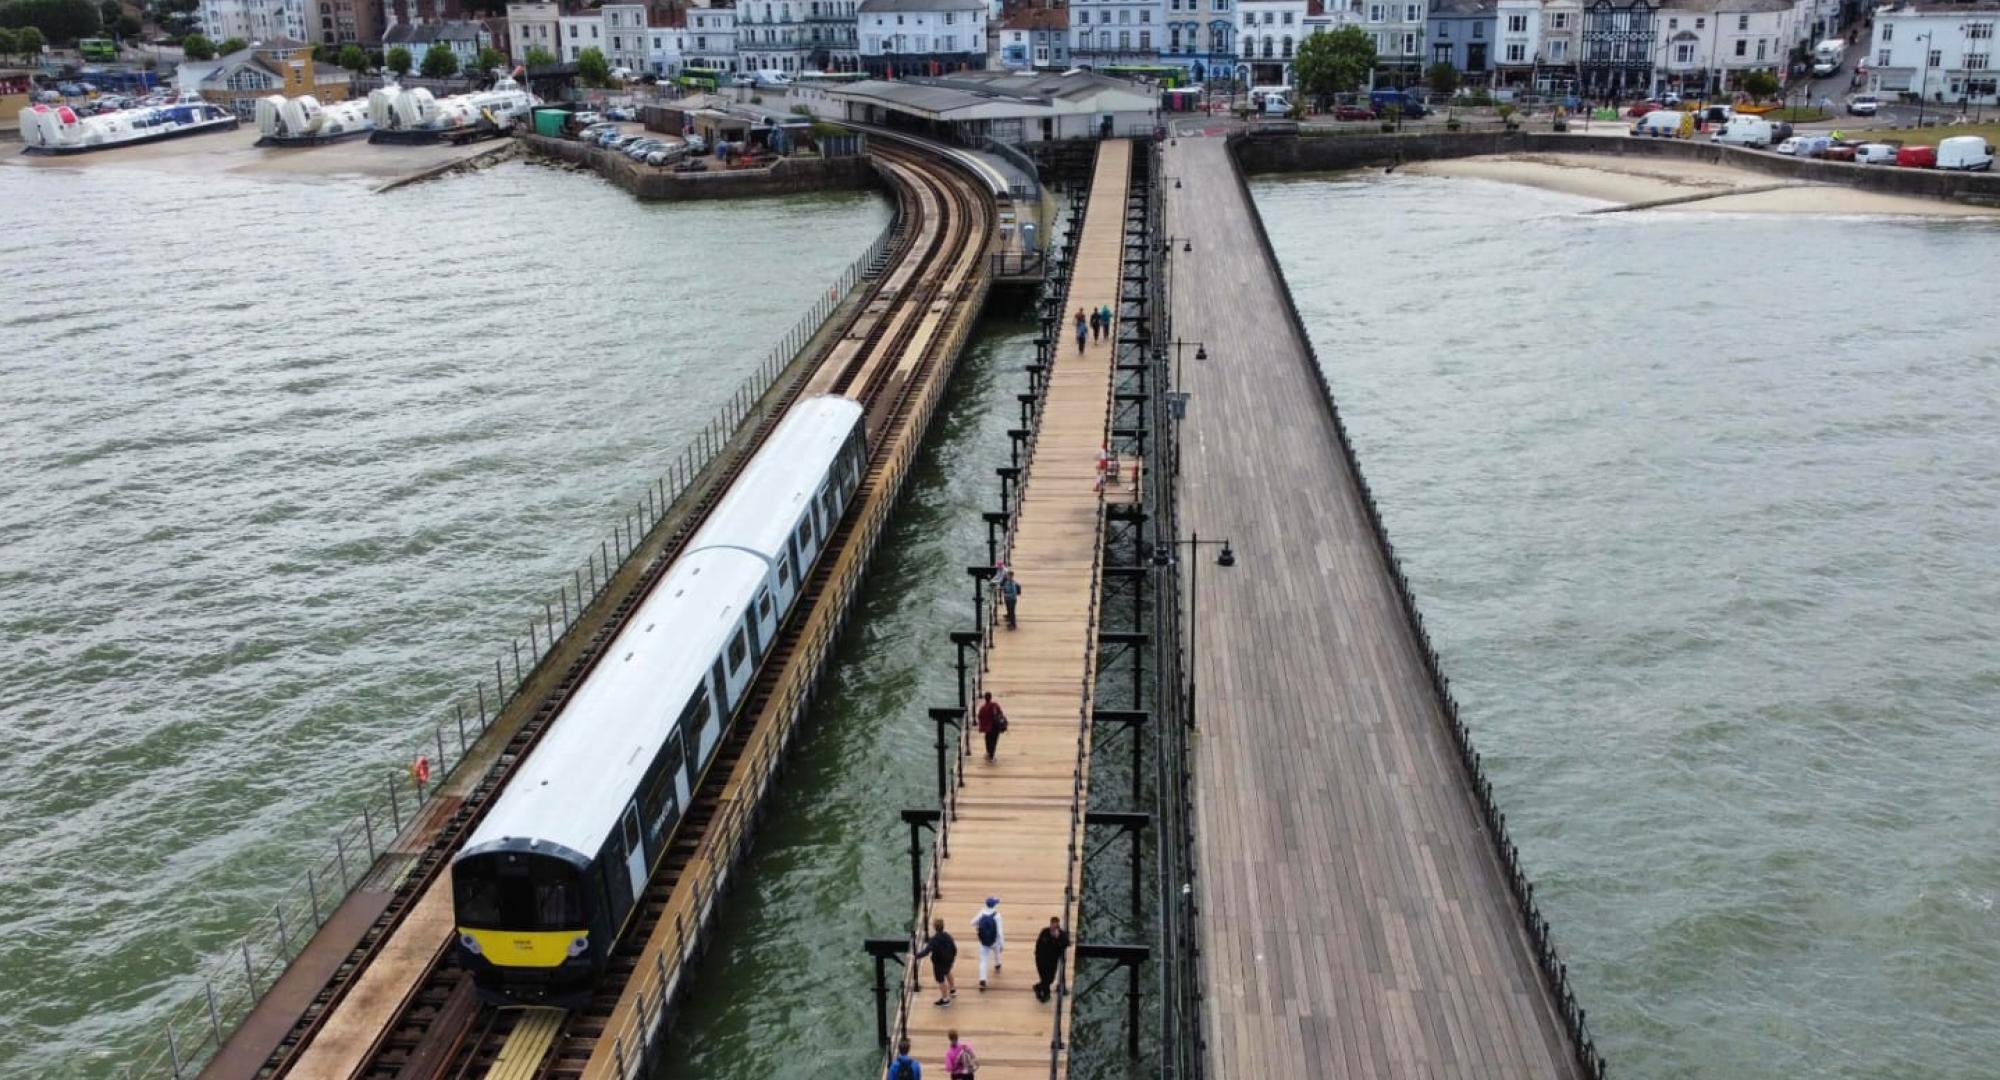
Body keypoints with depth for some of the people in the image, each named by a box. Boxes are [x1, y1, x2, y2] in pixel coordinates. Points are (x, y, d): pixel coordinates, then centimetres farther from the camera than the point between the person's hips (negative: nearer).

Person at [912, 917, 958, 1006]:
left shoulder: (934, 940, -26)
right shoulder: (948, 936, -8)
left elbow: (926, 951, -35)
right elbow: (954, 948, 1)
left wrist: (916, 956, -33)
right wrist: (953, 957, 17)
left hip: (939, 963, -7)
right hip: (949, 961, 7)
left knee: (941, 980, 7)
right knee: (947, 973, 35)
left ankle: (945, 1000, 16)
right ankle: (953, 990, 55)